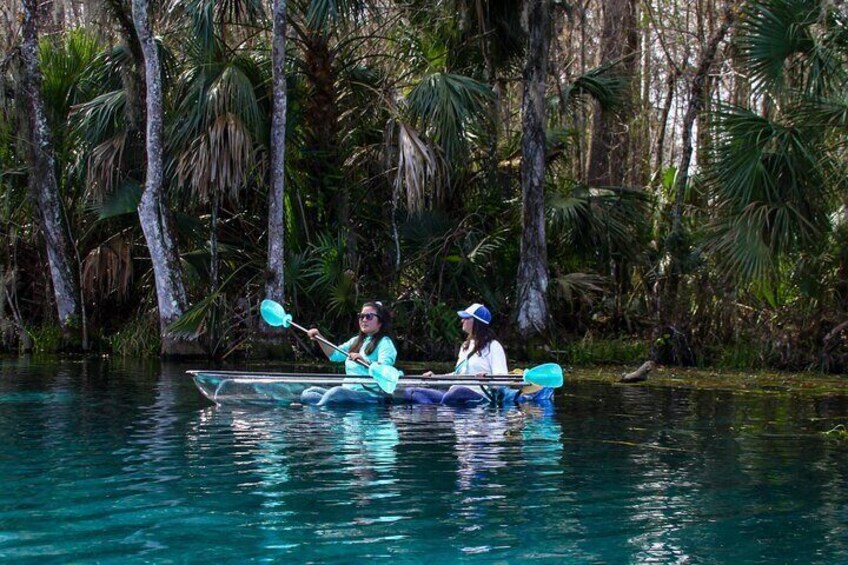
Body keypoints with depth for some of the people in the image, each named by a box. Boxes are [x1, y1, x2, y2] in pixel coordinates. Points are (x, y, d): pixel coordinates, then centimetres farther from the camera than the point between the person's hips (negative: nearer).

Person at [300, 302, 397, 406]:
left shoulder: (385, 342, -2)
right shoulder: (356, 341, 22)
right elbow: (335, 355, 27)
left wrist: (365, 362, -36)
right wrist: (319, 338, 12)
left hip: (370, 396, -8)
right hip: (348, 391, 8)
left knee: (336, 392, -37)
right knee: (307, 394, -12)